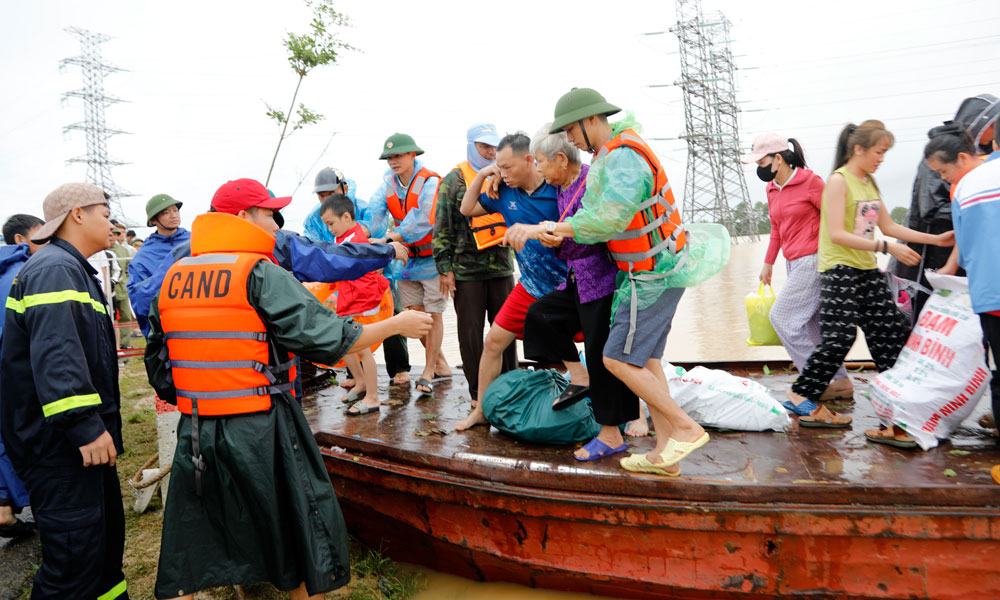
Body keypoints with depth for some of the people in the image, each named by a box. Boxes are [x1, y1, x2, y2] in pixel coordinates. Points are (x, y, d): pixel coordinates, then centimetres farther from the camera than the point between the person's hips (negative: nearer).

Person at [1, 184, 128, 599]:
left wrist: (102, 424, 31)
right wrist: (86, 425, -31)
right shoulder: (55, 269, -16)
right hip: (58, 441, -11)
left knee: (106, 533, 21)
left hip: (84, 438, 11)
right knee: (76, 552, -6)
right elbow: (55, 356, -28)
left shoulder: (73, 268, 20)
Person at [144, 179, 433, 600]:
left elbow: (157, 362, 13)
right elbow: (327, 339, -15)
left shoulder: (173, 278, 8)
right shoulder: (260, 274, -13)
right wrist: (397, 324, -4)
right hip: (262, 432, -6)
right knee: (306, 538, 12)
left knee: (186, 556, 18)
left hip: (195, 434, 6)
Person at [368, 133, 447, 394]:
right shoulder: (388, 183, 3)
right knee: (414, 314, 8)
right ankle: (439, 363, 25)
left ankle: (428, 372, 8)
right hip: (406, 256, 6)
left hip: (431, 255, -6)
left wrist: (392, 237, -34)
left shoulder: (429, 182, -16)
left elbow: (423, 221, -27)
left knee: (433, 313, -3)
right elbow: (375, 212, -8)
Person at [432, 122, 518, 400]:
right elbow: (442, 227, -3)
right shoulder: (454, 179, 1)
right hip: (466, 269, -4)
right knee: (471, 332, 3)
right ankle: (478, 393, 15)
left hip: (502, 266, 4)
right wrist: (444, 267, -7)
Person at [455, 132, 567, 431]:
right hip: (531, 286, 5)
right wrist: (481, 175, -1)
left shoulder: (559, 189, -16)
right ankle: (481, 410, 21)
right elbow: (467, 209, 13)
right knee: (493, 342, 5)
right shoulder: (505, 192, 1)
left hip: (568, 284, -5)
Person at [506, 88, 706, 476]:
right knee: (645, 359, 10)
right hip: (657, 269, 10)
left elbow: (610, 218, -37)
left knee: (618, 359, -7)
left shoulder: (623, 158, -21)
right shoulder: (614, 151, 12)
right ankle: (665, 452, 15)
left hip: (652, 276, -10)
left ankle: (685, 428, 3)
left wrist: (550, 228, -34)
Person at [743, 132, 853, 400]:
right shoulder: (772, 189, 13)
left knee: (781, 316, -11)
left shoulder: (810, 181, -10)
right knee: (814, 323, 10)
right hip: (794, 263, 8)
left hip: (813, 260, -8)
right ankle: (841, 382, 20)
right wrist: (768, 262, 23)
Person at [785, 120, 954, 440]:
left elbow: (889, 226, 20)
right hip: (839, 270, -8)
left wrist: (935, 239, 14)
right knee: (839, 337, -12)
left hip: (868, 271, 9)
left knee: (894, 332, 5)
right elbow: (837, 234, -19)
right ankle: (801, 395, 5)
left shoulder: (870, 183, 15)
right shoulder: (839, 180, -10)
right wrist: (886, 247, -22)